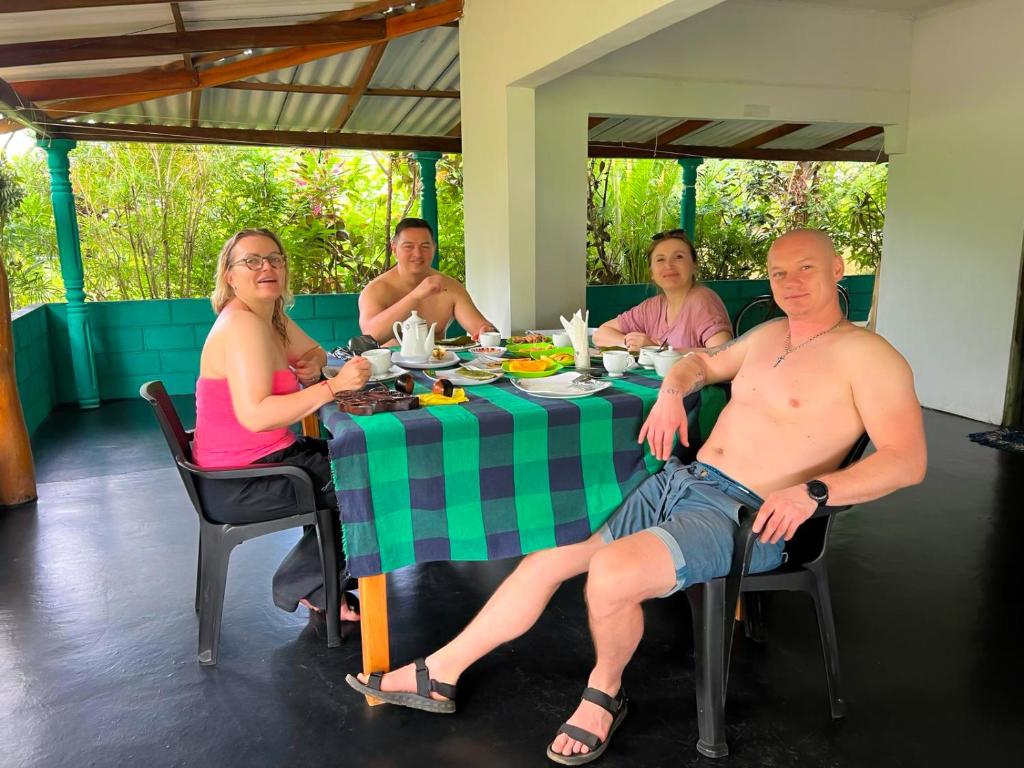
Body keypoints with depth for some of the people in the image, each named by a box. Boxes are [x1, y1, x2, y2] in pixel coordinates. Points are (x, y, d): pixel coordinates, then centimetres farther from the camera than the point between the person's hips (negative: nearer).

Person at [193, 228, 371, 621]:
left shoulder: (273, 318, 8)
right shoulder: (243, 325, -22)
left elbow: (313, 351, 23)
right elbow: (255, 415, -32)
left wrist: (312, 365, -2)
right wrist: (333, 386, -33)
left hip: (261, 457, 10)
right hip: (237, 485, -10)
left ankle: (320, 582, 26)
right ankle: (305, 585, 13)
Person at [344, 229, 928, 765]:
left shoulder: (867, 356, -6)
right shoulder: (769, 335, 16)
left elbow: (907, 461, -14)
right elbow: (701, 362, 32)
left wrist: (813, 491, -27)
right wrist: (672, 391, 10)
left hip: (746, 514, -7)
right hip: (679, 479, 7)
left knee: (612, 571, -31)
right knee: (548, 555, -1)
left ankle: (605, 694, 2)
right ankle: (439, 675, 13)